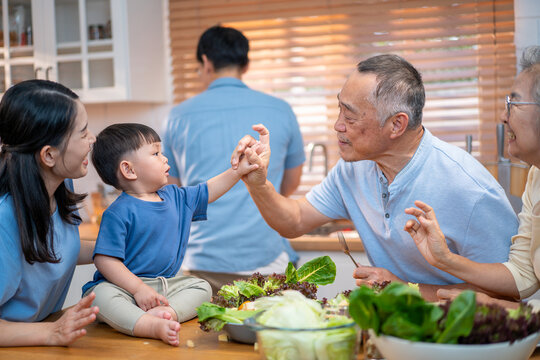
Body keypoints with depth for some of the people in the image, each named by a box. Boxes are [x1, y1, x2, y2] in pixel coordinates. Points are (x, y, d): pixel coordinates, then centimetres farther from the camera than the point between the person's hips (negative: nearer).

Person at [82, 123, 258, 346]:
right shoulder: (119, 212, -14)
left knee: (201, 287, -5)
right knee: (102, 295, -35)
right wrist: (138, 289, -24)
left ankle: (168, 311, -31)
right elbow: (105, 260, -19)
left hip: (165, 285, 7)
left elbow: (208, 191, 25)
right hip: (126, 285, -7)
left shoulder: (174, 197, 10)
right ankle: (153, 326, -54)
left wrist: (238, 171, 18)